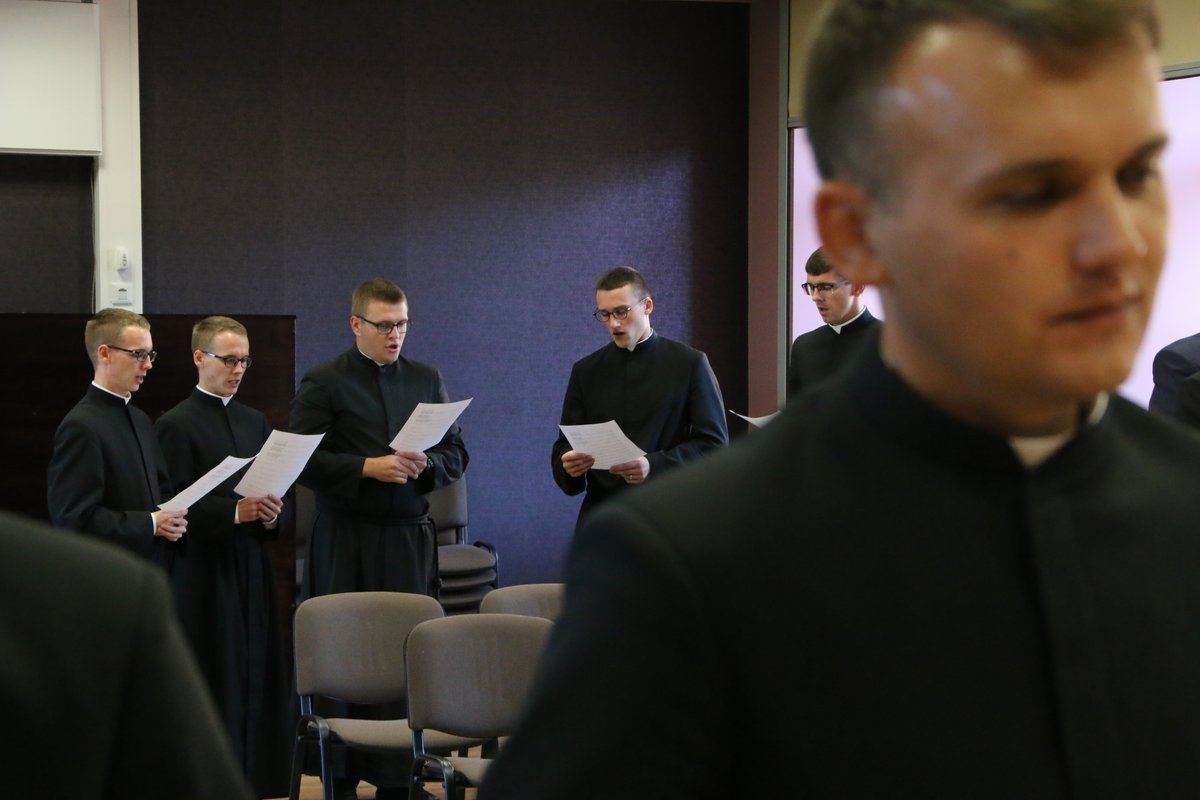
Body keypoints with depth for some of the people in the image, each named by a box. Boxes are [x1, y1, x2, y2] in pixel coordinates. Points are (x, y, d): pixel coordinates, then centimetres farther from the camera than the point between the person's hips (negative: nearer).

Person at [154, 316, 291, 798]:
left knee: (257, 679, 4)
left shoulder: (256, 423, 16)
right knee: (215, 685, -5)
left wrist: (270, 514, -2)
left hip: (252, 570, 6)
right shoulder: (176, 425, -4)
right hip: (203, 575, -6)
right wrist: (233, 513, -20)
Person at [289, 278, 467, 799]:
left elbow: (456, 455, 15)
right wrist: (368, 468, -16)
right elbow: (304, 461, -6)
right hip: (346, 541, -3)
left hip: (410, 539, 3)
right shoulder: (323, 383, 1)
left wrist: (425, 464, -6)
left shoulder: (426, 380, 13)